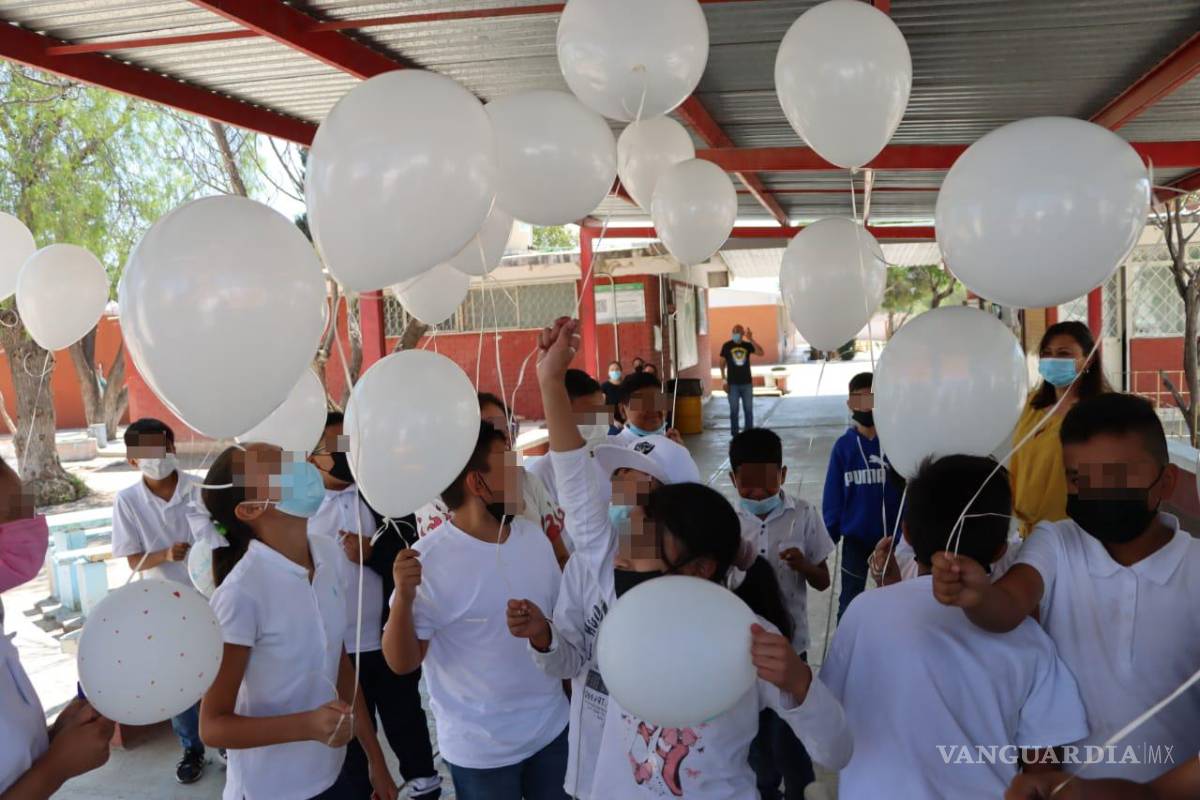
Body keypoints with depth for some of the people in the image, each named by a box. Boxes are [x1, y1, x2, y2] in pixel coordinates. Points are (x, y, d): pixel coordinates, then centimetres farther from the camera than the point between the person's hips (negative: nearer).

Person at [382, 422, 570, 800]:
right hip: (481, 750, -5)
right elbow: (402, 662, -18)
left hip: (552, 727, 6)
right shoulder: (428, 561, -21)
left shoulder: (534, 534, -3)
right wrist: (403, 599, -34)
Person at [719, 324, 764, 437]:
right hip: (733, 384, -2)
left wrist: (751, 339, -18)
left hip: (747, 382, 2)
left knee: (748, 409, 6)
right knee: (734, 410, 3)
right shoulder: (727, 346, -1)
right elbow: (722, 363, 3)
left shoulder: (747, 345, 2)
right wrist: (724, 380, -3)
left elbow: (760, 353, -12)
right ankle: (735, 434, 10)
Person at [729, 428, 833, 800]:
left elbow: (823, 582, 0)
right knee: (754, 727, 18)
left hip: (788, 642, -2)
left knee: (787, 734, 2)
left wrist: (804, 565, -21)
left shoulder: (804, 516, -8)